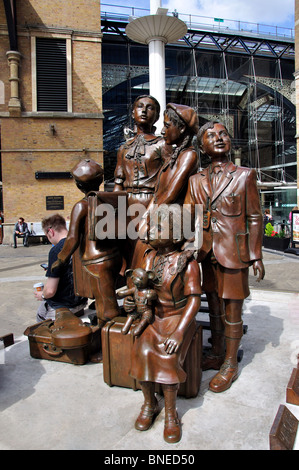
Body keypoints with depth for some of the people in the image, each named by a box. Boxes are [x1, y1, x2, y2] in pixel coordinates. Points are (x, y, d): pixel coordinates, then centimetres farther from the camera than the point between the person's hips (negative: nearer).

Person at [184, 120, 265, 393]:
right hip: (208, 253, 4)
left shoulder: (245, 175, 0)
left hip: (234, 253, -3)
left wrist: (256, 256, -3)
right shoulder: (196, 181, 9)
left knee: (232, 310, 5)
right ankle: (216, 354, 34)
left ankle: (230, 363, 22)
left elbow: (254, 218, -1)